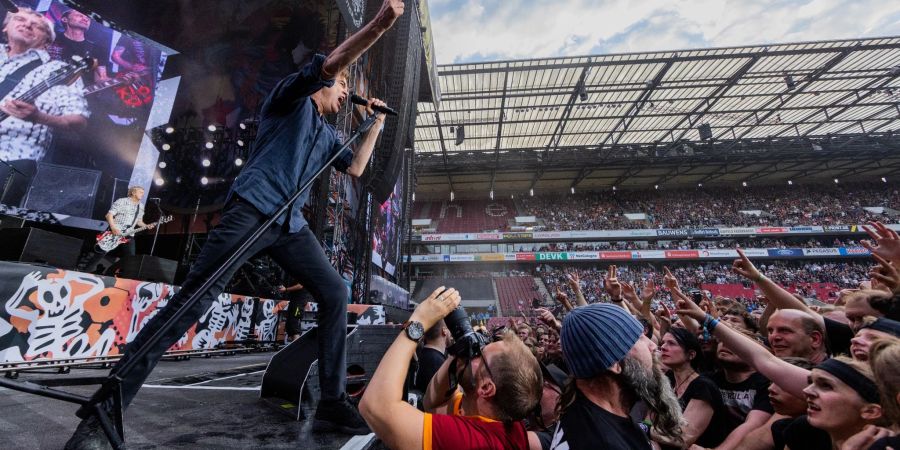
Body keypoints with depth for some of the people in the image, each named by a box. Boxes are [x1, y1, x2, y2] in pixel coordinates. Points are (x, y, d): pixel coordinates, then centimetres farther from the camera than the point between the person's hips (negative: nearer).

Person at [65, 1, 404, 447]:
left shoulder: (327, 135, 28)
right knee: (194, 297, -13)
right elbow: (333, 61, -4)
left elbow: (356, 168, 24)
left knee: (335, 293, -4)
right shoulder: (292, 97, 11)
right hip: (253, 208, -6)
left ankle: (332, 404, 2)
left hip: (290, 224, 7)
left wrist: (376, 124, 26)